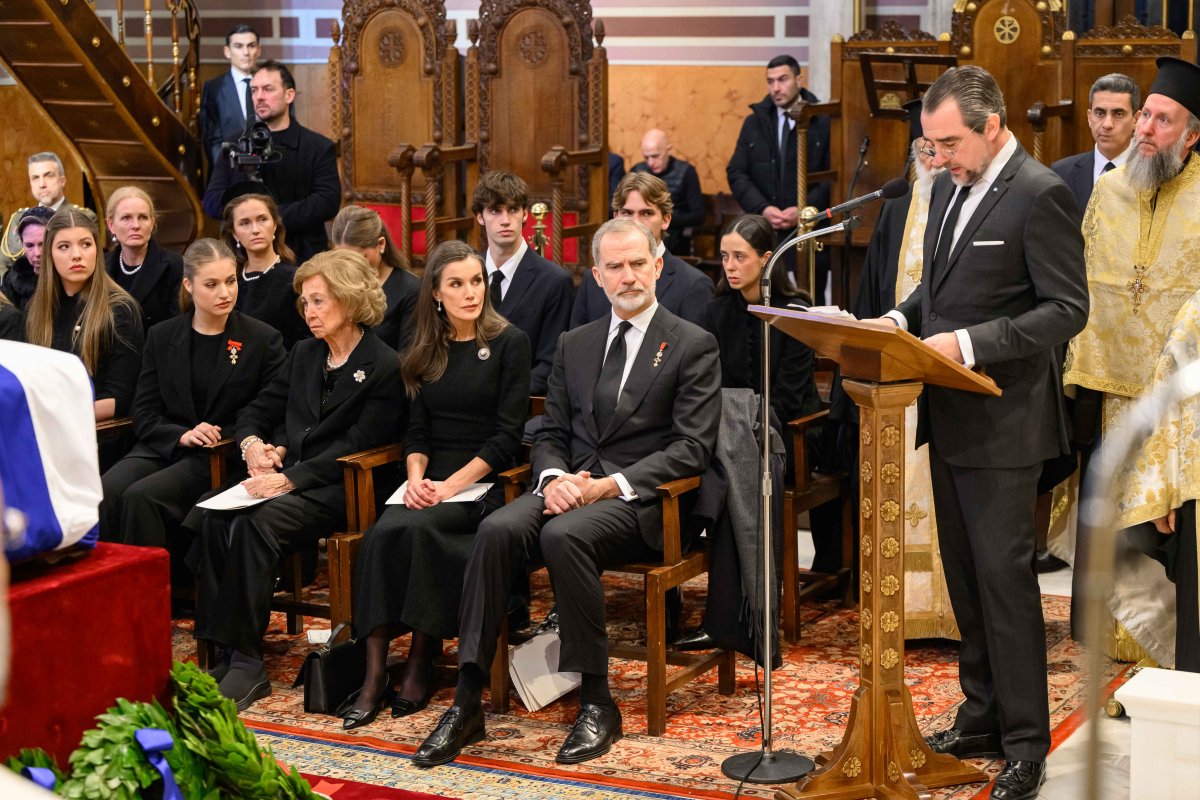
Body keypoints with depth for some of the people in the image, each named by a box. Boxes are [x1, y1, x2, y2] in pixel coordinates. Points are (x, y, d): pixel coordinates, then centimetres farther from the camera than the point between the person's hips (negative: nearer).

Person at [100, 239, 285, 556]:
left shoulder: (263, 339, 3)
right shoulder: (161, 337, 12)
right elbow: (143, 413, 8)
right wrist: (182, 435, -12)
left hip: (222, 458, -3)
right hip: (163, 446, 4)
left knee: (141, 495, -29)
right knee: (106, 492, -27)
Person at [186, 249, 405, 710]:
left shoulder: (384, 369, -4)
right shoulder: (304, 355, 19)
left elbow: (355, 447, -12)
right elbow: (256, 412, 23)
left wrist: (290, 478, -22)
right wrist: (254, 444, -1)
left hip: (340, 490, -6)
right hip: (288, 477, 7)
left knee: (255, 525, -33)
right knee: (209, 519, -24)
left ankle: (246, 662, -29)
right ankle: (222, 653, -25)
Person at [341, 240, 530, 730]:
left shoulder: (508, 343, 0)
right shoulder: (427, 350, 16)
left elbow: (507, 435, -6)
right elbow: (417, 431, 13)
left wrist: (452, 486, -16)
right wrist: (416, 478, -8)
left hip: (484, 482, -4)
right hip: (430, 482, 4)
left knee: (417, 529, -33)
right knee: (380, 535, -27)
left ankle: (421, 662, -21)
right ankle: (374, 674, -28)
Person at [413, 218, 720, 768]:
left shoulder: (693, 346, 2)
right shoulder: (574, 344, 19)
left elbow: (692, 448, -7)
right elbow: (551, 434, 17)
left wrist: (608, 486, -17)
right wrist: (554, 478, -8)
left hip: (639, 500, -5)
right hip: (571, 487, 5)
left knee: (564, 535, -35)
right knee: (497, 530, -26)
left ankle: (596, 703, -25)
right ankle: (467, 702, -27)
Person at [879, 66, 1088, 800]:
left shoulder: (1040, 195, -15)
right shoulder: (951, 187, 10)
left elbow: (1067, 310, -18)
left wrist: (969, 343, -24)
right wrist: (902, 319, 1)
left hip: (1002, 423, -8)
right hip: (951, 418, 8)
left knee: (1005, 579, -4)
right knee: (965, 576, 14)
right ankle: (982, 720, 26)